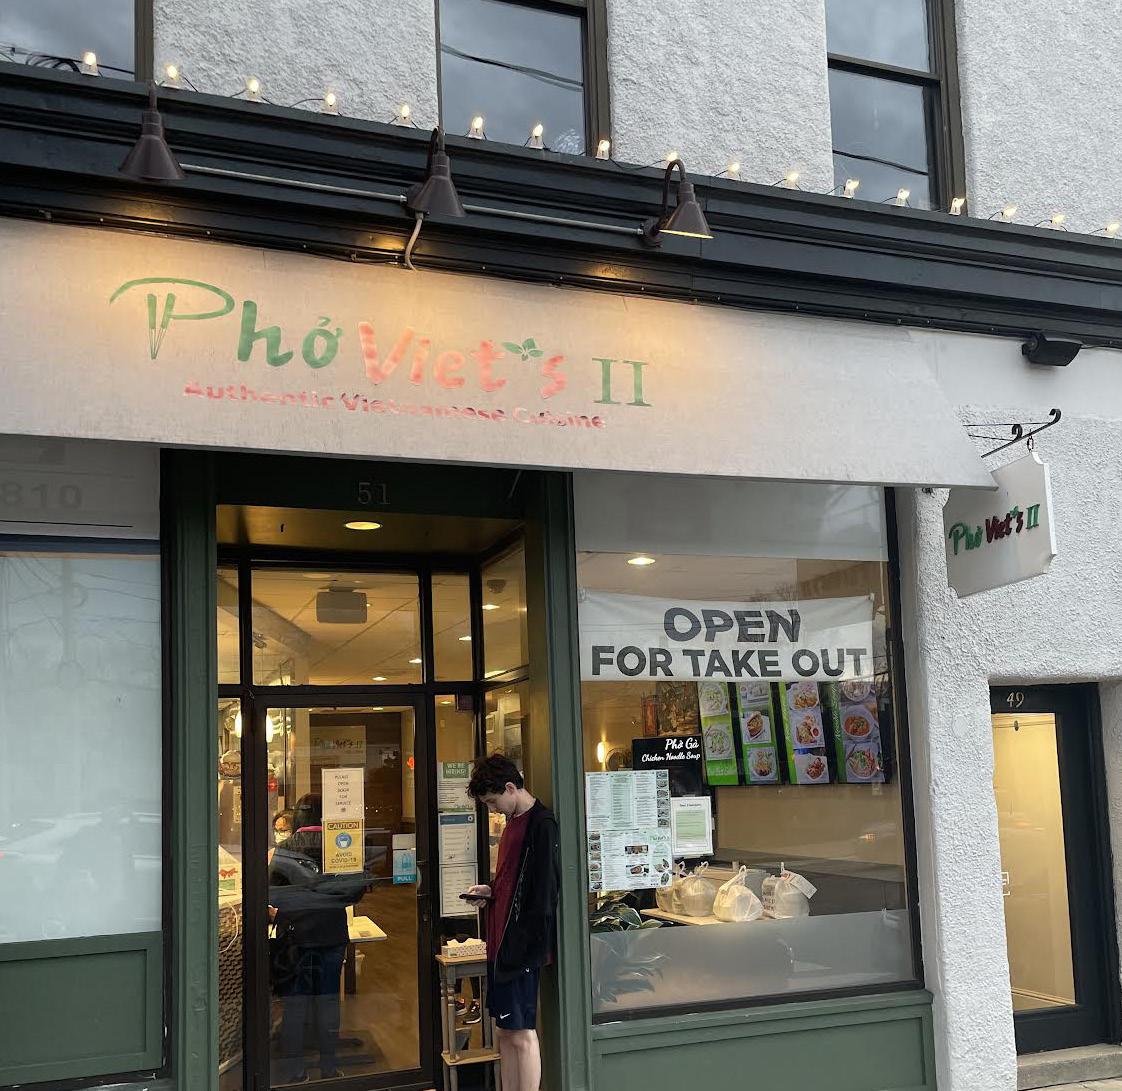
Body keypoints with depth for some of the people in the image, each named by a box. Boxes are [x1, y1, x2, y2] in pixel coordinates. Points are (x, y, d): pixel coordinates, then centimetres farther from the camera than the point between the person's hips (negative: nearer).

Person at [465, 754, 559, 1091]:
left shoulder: (541, 825, -15)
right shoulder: (514, 823, 14)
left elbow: (545, 890, -20)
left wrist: (531, 942, -20)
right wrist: (490, 892, 8)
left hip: (523, 946, -9)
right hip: (502, 943, 10)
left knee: (521, 1034, -3)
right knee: (505, 1031, 14)